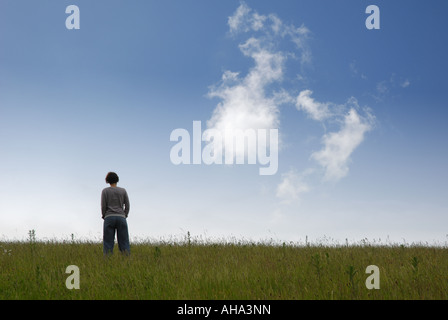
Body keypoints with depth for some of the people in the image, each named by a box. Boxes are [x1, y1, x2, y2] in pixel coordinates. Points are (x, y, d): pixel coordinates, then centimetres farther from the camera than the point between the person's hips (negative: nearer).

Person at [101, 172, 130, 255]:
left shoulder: (105, 191, 4)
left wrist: (104, 216, 11)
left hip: (109, 218, -1)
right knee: (124, 243, 0)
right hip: (121, 217, 1)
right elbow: (127, 206, 5)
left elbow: (103, 206, -1)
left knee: (108, 245, -1)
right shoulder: (123, 191, 9)